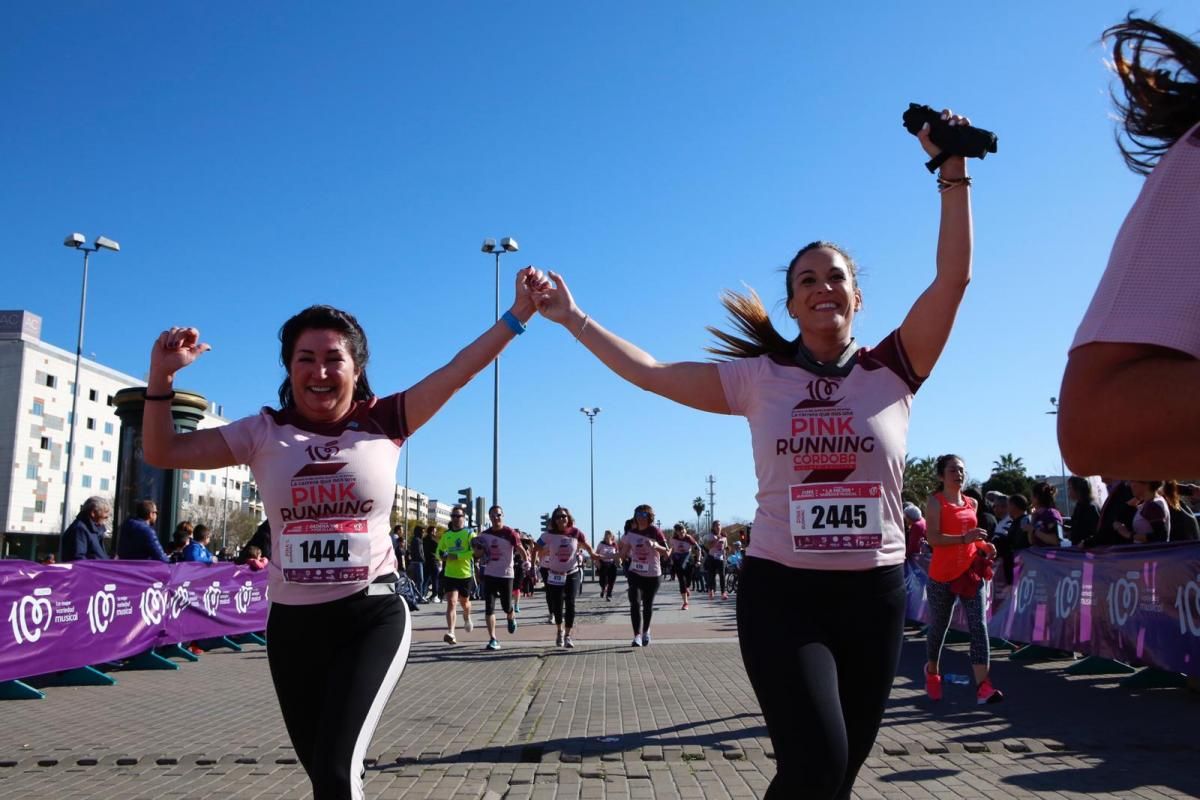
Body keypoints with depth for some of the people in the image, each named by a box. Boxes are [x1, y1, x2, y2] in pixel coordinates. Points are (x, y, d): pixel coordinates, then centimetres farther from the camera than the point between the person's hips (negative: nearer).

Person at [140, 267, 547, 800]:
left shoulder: (382, 422, -2)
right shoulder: (264, 434, 2)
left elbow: (458, 371, -7)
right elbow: (162, 452, 3)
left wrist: (518, 314, -12)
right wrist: (162, 374, -9)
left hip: (373, 618, -3)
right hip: (292, 625, 4)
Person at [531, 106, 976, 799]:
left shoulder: (892, 371, 0)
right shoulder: (758, 378, 0)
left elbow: (954, 278, -7)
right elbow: (649, 372, 3)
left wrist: (952, 171, -9)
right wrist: (572, 318, 4)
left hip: (875, 595, 2)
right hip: (780, 593, -1)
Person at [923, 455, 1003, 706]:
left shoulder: (972, 503, 12)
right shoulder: (935, 501, -6)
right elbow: (933, 538, -17)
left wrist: (984, 545, 5)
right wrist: (964, 538, -28)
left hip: (971, 572, 4)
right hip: (943, 576, -4)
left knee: (979, 626, -8)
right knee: (938, 627, 10)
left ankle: (983, 685, -13)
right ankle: (932, 672, 36)